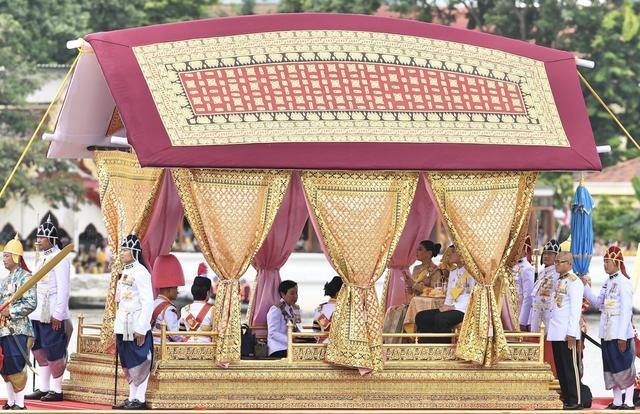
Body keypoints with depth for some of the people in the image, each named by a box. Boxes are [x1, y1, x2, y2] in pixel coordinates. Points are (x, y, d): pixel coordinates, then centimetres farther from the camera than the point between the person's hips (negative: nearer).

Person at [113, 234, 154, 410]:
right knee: (128, 364, 12)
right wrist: (117, 326, 15)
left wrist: (141, 329, -19)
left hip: (137, 326, -9)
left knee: (139, 364, -3)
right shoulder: (125, 272, 14)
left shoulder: (141, 273, -13)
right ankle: (132, 397, 18)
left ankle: (140, 399, 0)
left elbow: (148, 302, -17)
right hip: (123, 327, 9)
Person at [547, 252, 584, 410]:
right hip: (556, 333, 9)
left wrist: (572, 333, -18)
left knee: (571, 368, -5)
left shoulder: (574, 282, -11)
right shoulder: (559, 281, 16)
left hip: (567, 334, -9)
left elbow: (575, 309, -15)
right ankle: (566, 399, 16)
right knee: (560, 368, 10)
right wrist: (550, 329, 17)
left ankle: (575, 402, -1)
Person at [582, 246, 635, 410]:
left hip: (621, 334, -8)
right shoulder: (608, 283, 12)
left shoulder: (624, 283, -13)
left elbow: (626, 311, -16)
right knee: (611, 367, 11)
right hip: (607, 333, 8)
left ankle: (629, 401, 2)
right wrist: (586, 287, 6)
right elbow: (599, 303, 15)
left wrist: (622, 336, -18)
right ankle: (617, 401, 18)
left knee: (625, 366, -3)